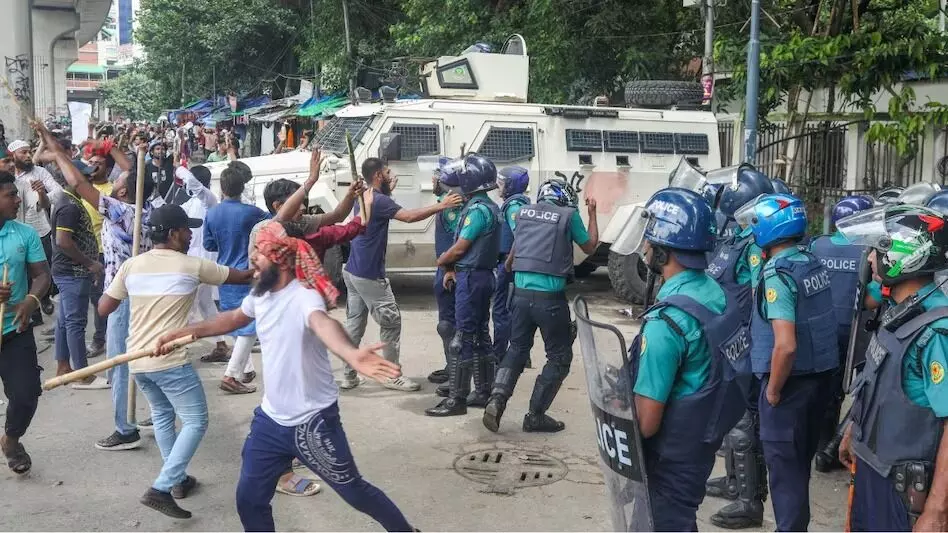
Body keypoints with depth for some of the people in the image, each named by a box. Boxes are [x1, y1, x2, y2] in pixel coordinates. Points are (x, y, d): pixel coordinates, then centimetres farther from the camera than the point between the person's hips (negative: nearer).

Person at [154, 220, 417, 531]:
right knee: (249, 500, 12)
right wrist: (179, 333, 26)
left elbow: (323, 323, -50)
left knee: (355, 491, 7)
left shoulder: (304, 296, -26)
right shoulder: (260, 294, 0)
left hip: (313, 421, -7)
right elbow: (233, 319, 22)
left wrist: (351, 354, -72)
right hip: (270, 419, 7)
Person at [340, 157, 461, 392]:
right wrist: (441, 205, -27)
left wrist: (388, 190, 33)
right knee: (391, 322, 0)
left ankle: (349, 375, 16)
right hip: (369, 275, -10)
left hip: (353, 272, 10)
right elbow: (409, 216, -29)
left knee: (354, 323, 12)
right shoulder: (379, 201, -18)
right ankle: (392, 376, 6)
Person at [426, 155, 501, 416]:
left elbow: (460, 248, -15)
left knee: (462, 339, -8)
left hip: (471, 277, -10)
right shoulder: (490, 207, 14)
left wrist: (442, 261, 3)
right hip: (483, 275, 10)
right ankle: (483, 392, 21)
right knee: (480, 335, 14)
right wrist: (452, 269, 10)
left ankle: (456, 399, -5)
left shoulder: (478, 210, -17)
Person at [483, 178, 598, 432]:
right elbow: (590, 247, 14)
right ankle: (536, 415, 9)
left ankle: (497, 399, 2)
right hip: (550, 298, -5)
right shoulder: (568, 215, -2)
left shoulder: (524, 211, 11)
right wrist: (592, 214, 26)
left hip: (521, 293, 5)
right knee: (559, 356, 10)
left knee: (517, 348, 21)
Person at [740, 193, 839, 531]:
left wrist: (773, 390, -16)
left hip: (792, 380, -8)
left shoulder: (778, 275, -21)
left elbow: (786, 345, -28)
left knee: (783, 464, 5)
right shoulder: (814, 263, 5)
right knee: (801, 458, 22)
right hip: (822, 373, 8)